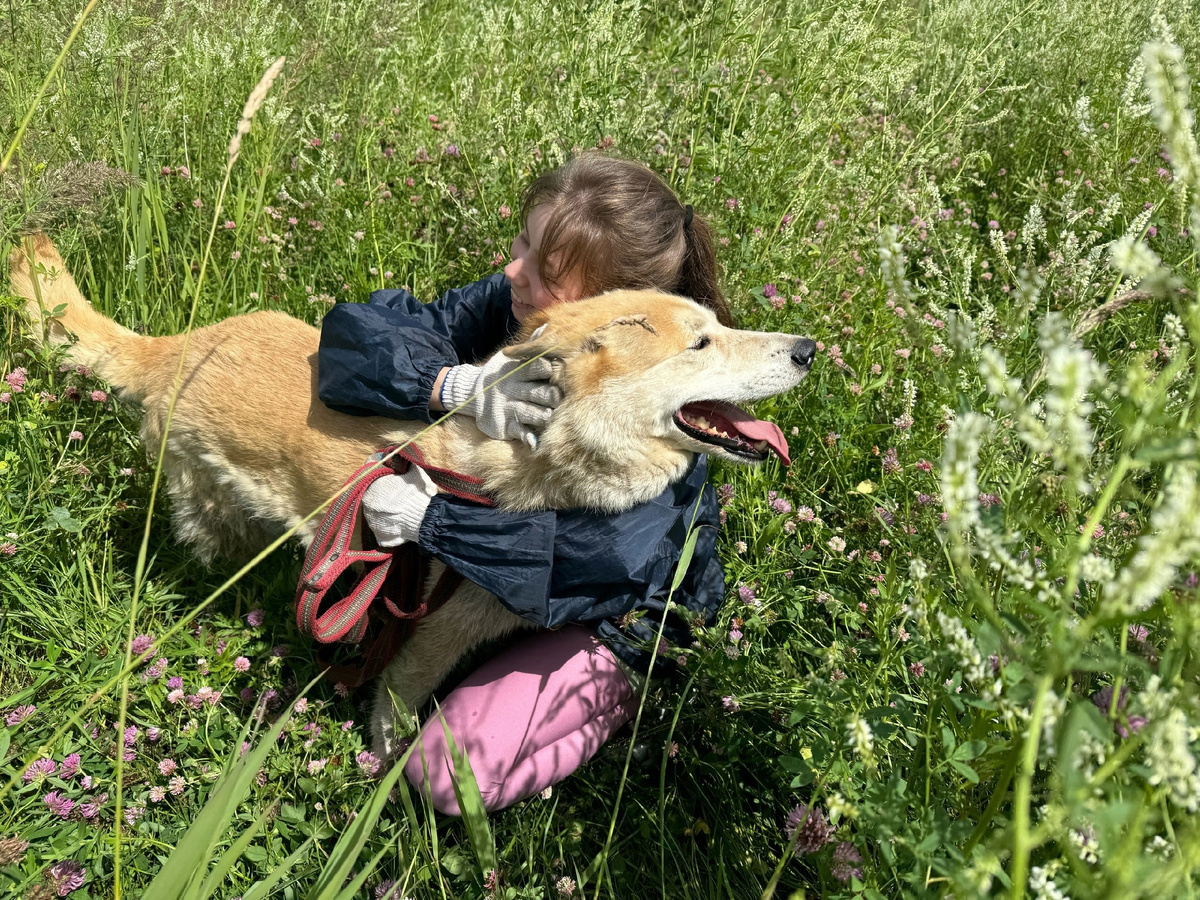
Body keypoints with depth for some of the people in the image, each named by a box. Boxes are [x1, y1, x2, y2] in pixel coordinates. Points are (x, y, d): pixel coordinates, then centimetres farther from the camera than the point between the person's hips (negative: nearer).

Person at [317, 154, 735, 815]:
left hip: (620, 611, -5)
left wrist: (429, 519, -39)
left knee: (450, 772, -16)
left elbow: (611, 559, -41)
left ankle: (629, 688, 4)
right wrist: (461, 385, -41)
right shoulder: (506, 306, -17)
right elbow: (353, 334, -21)